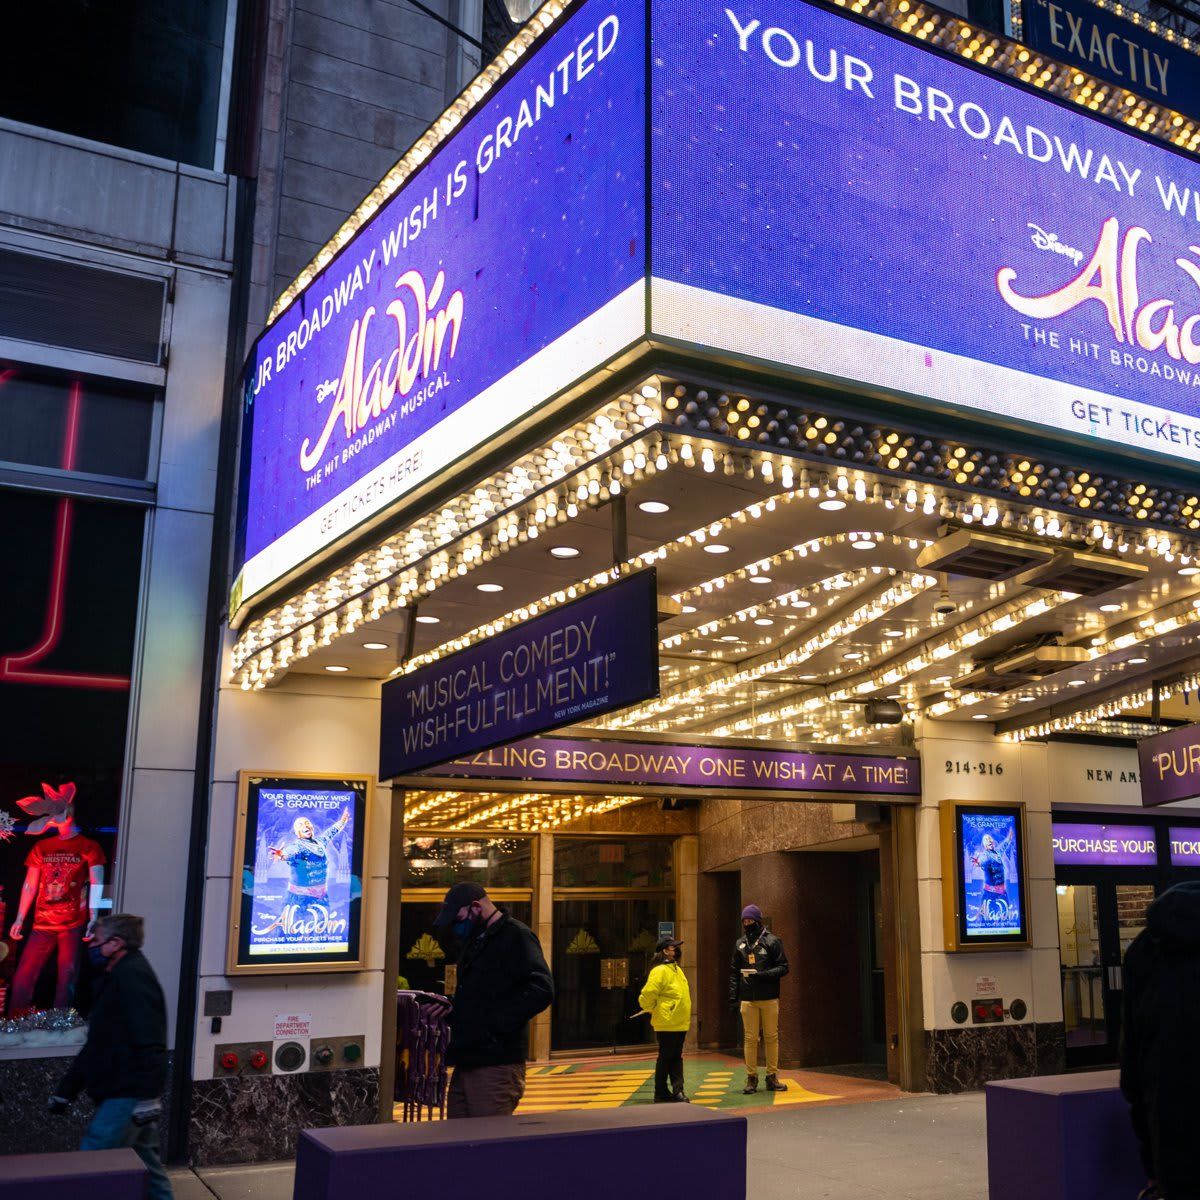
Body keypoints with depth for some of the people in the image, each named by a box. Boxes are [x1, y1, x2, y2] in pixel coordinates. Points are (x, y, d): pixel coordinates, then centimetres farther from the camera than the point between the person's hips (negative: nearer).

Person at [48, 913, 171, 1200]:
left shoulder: (132, 977, -14)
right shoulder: (116, 978, 18)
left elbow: (149, 1044, -23)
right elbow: (97, 1045, 24)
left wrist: (148, 1097, -27)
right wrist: (65, 1090, 23)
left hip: (129, 1095, -10)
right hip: (126, 1092, 10)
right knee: (145, 1164, 14)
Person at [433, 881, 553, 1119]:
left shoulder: (516, 936, -9)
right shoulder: (474, 941, 21)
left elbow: (541, 990, -21)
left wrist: (496, 1023, -20)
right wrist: (451, 1010, 13)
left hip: (497, 1065, -9)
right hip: (466, 1062, 9)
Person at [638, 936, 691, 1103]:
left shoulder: (677, 970, 13)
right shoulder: (659, 971, -16)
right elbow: (647, 995, -23)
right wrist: (653, 1010, -8)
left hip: (680, 1024, 8)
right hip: (667, 1024, -8)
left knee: (676, 1057, 11)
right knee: (665, 1058, 1)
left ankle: (677, 1090, 15)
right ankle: (661, 1094, 10)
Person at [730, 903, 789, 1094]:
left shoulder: (772, 941, 2)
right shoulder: (739, 944, 12)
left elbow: (783, 967, -1)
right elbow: (734, 973, 13)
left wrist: (764, 975, -16)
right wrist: (733, 998, 5)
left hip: (769, 998, -2)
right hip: (747, 999, 2)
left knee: (771, 1037, 3)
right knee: (750, 1038, 1)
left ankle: (772, 1077, 11)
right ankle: (751, 1078, 7)